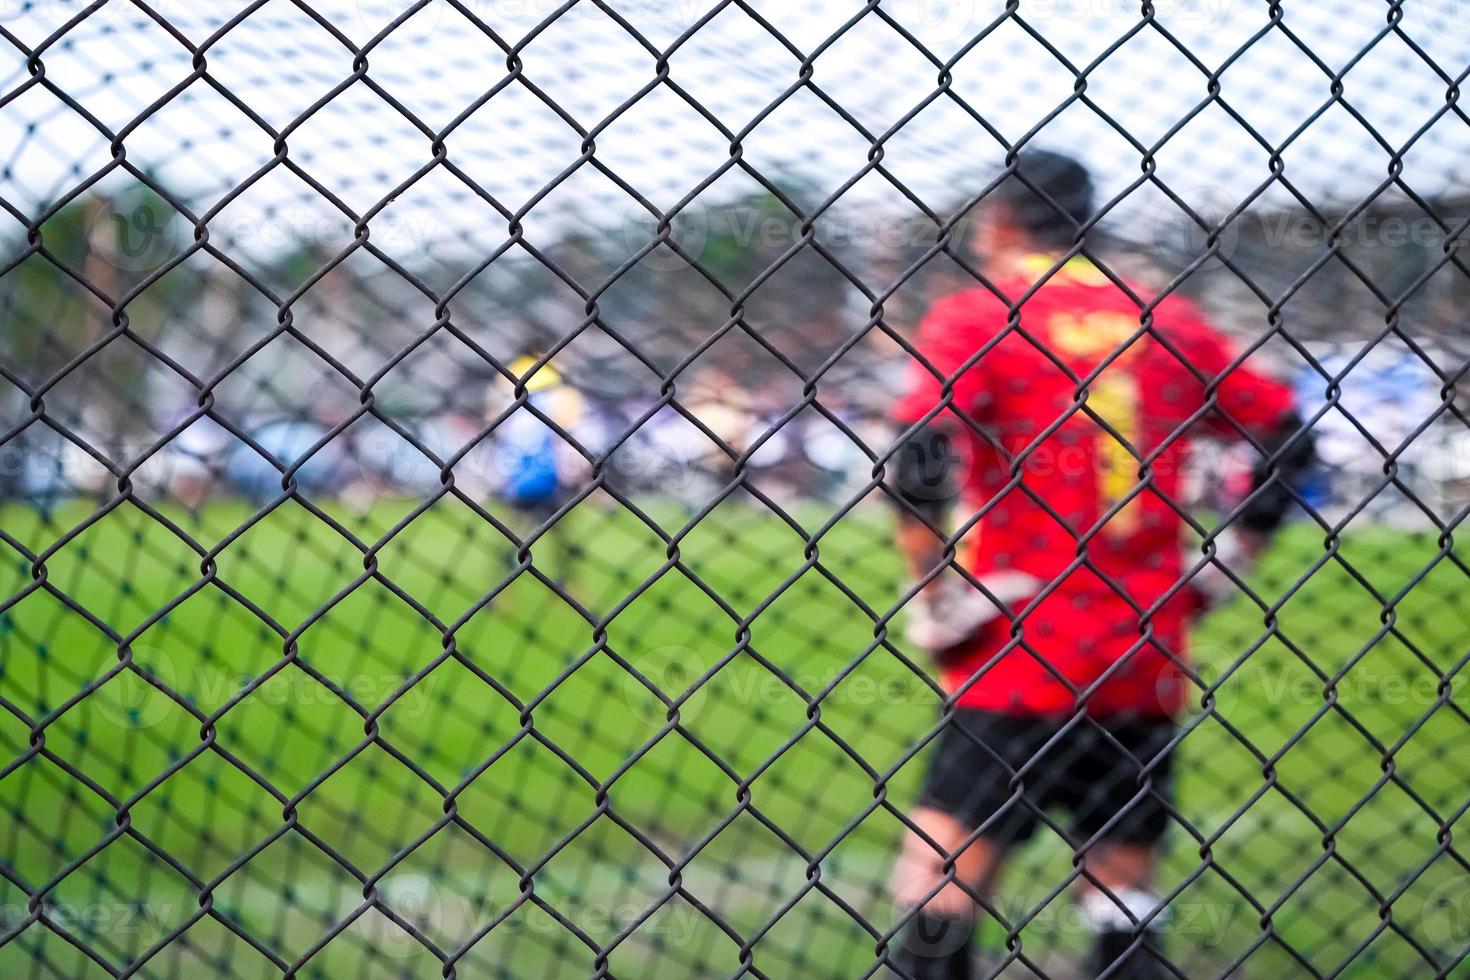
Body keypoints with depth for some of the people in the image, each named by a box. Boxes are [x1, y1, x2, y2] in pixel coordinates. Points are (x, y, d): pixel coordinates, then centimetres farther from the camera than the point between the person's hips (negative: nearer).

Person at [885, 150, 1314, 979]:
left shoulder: (975, 317, -2)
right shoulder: (1171, 324, 10)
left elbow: (918, 461, -15)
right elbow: (1289, 437, 12)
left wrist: (937, 601, -6)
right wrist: (1220, 567, 15)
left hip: (1016, 666, -4)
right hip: (1145, 665, 4)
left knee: (941, 873, -1)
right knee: (1126, 904, 12)